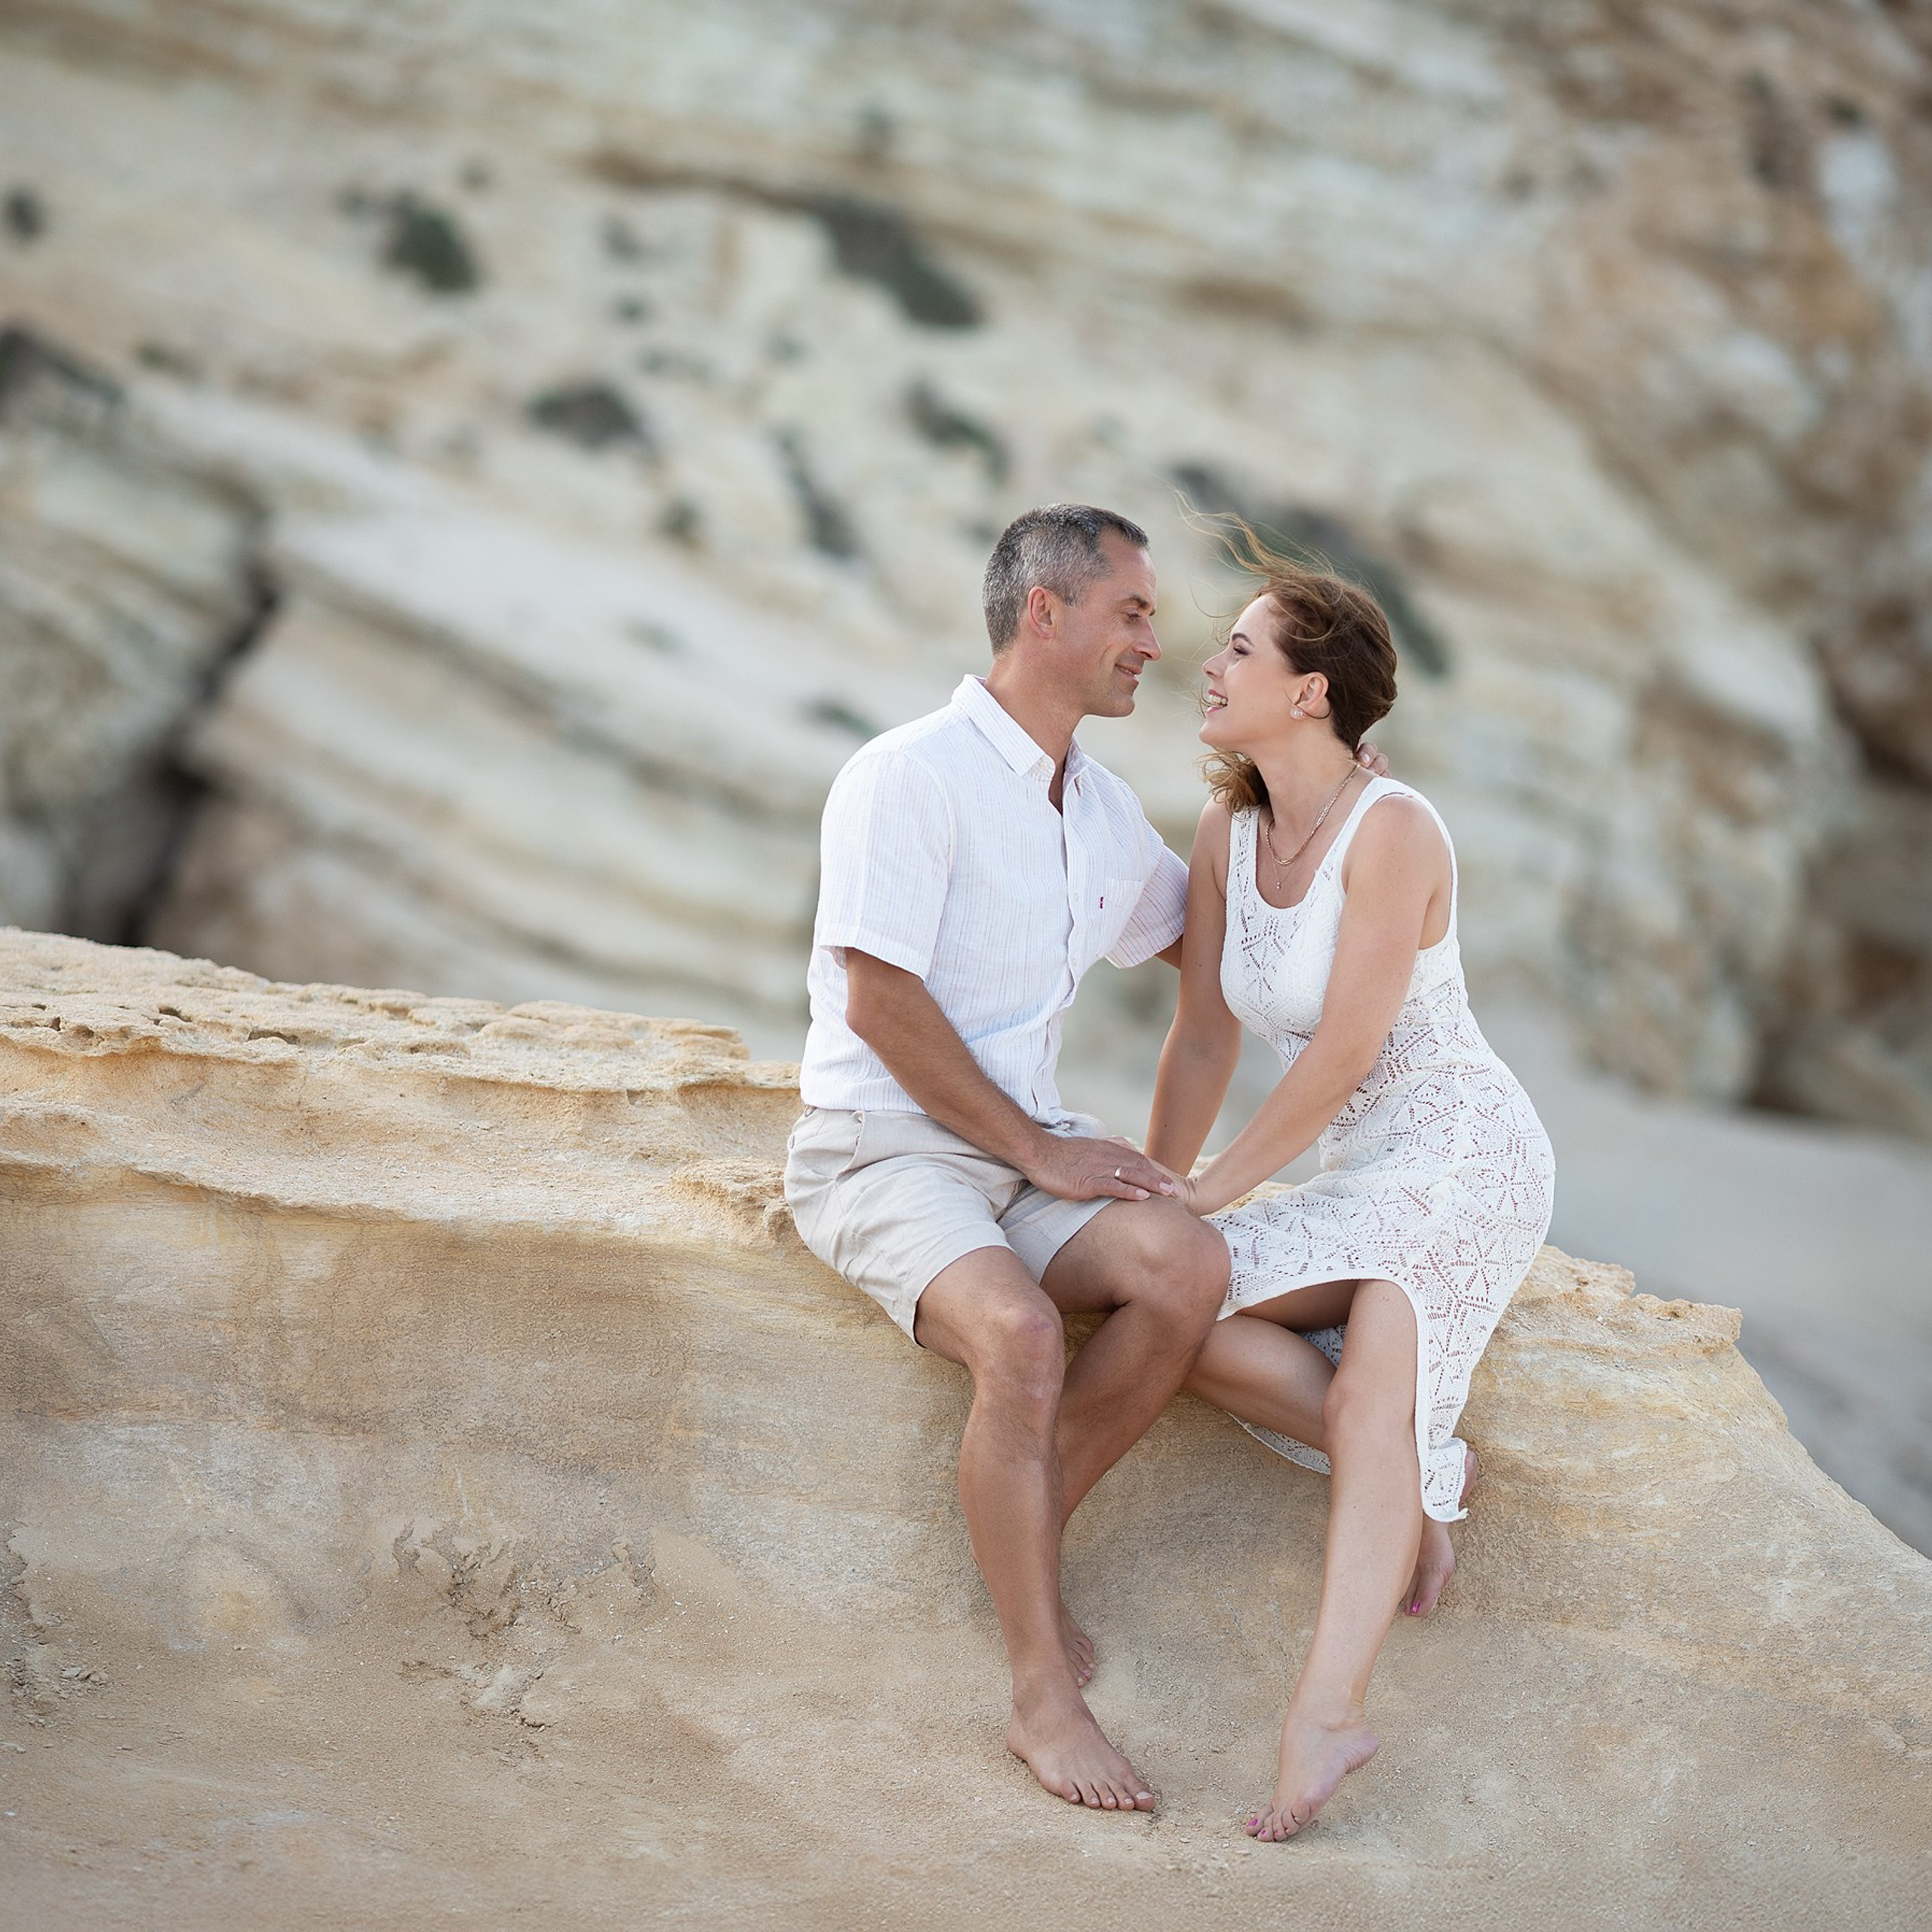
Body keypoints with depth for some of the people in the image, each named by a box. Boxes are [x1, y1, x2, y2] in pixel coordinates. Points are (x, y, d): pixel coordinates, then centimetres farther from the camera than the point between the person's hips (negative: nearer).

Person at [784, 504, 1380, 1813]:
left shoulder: (1104, 811, 14)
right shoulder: (911, 775, -11)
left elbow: (1204, 940, 31)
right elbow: (880, 1003, -17)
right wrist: (1040, 1152, -15)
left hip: (1026, 1153, 7)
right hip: (885, 1150, -7)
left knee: (1190, 1266, -23)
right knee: (1021, 1333, -34)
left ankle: (1020, 1546, -7)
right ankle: (1045, 1693, -23)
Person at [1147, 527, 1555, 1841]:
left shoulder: (1394, 832, -17)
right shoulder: (1230, 830, 5)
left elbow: (1344, 1053, -19)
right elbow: (1205, 1035, 9)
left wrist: (1211, 1189, -14)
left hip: (1467, 1153, -7)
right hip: (1358, 1179, 7)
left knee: (1376, 1367, -32)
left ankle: (1330, 1705, -44)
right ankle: (1421, 1468, -8)